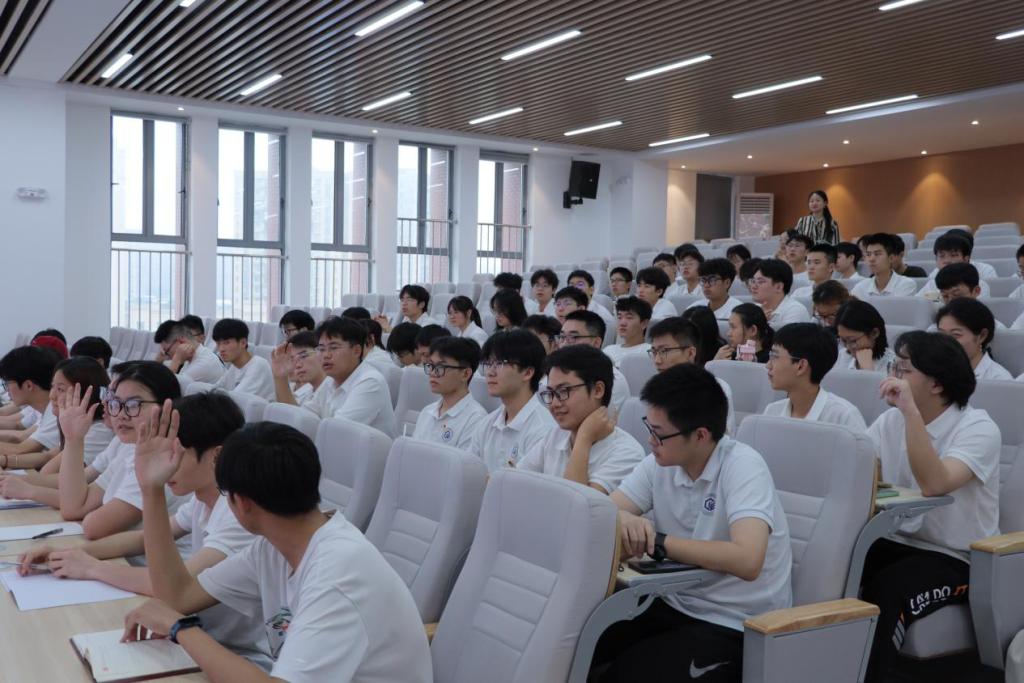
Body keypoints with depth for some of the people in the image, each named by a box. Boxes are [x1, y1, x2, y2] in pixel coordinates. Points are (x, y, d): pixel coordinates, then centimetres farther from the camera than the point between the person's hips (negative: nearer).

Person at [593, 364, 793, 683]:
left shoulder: (743, 466, -20)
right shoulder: (660, 462, 0)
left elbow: (747, 561, -34)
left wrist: (658, 542, -27)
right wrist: (623, 521, -28)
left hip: (736, 624, -6)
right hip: (675, 604, 6)